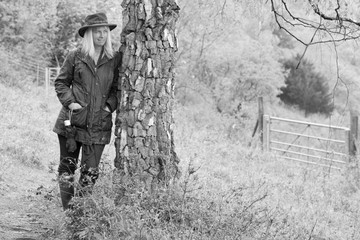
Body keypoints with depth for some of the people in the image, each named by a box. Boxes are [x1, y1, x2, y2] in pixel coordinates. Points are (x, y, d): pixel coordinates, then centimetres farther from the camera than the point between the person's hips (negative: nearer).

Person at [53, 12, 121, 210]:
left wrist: (110, 105, -3)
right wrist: (69, 101, -6)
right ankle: (68, 210, 16)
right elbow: (61, 82, 8)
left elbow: (117, 87, 12)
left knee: (90, 171, -1)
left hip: (99, 124, 0)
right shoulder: (75, 57, 1)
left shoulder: (114, 59, 4)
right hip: (72, 120, 0)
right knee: (67, 166, 6)